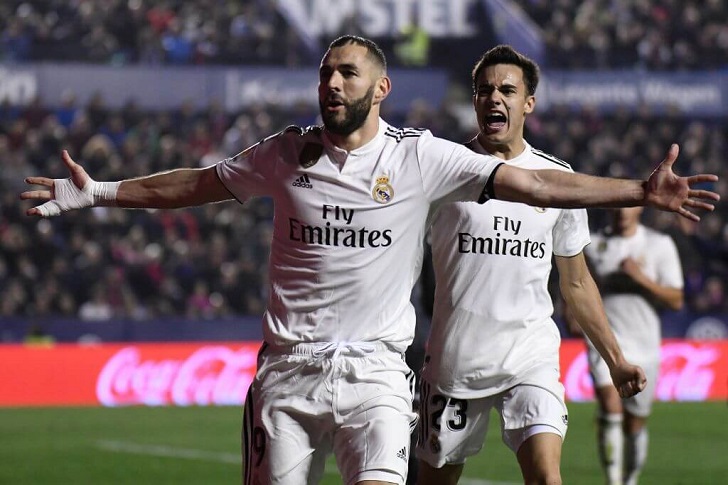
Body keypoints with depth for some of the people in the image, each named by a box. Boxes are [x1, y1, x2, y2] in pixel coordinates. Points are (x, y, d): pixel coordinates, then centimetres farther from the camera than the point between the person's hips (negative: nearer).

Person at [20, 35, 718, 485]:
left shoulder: (420, 157, 0)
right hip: (289, 368, 2)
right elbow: (196, 184, 18)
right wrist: (96, 193, 18)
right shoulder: (287, 154, 6)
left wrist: (640, 192, -9)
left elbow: (534, 184, -3)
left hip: (374, 369, -2)